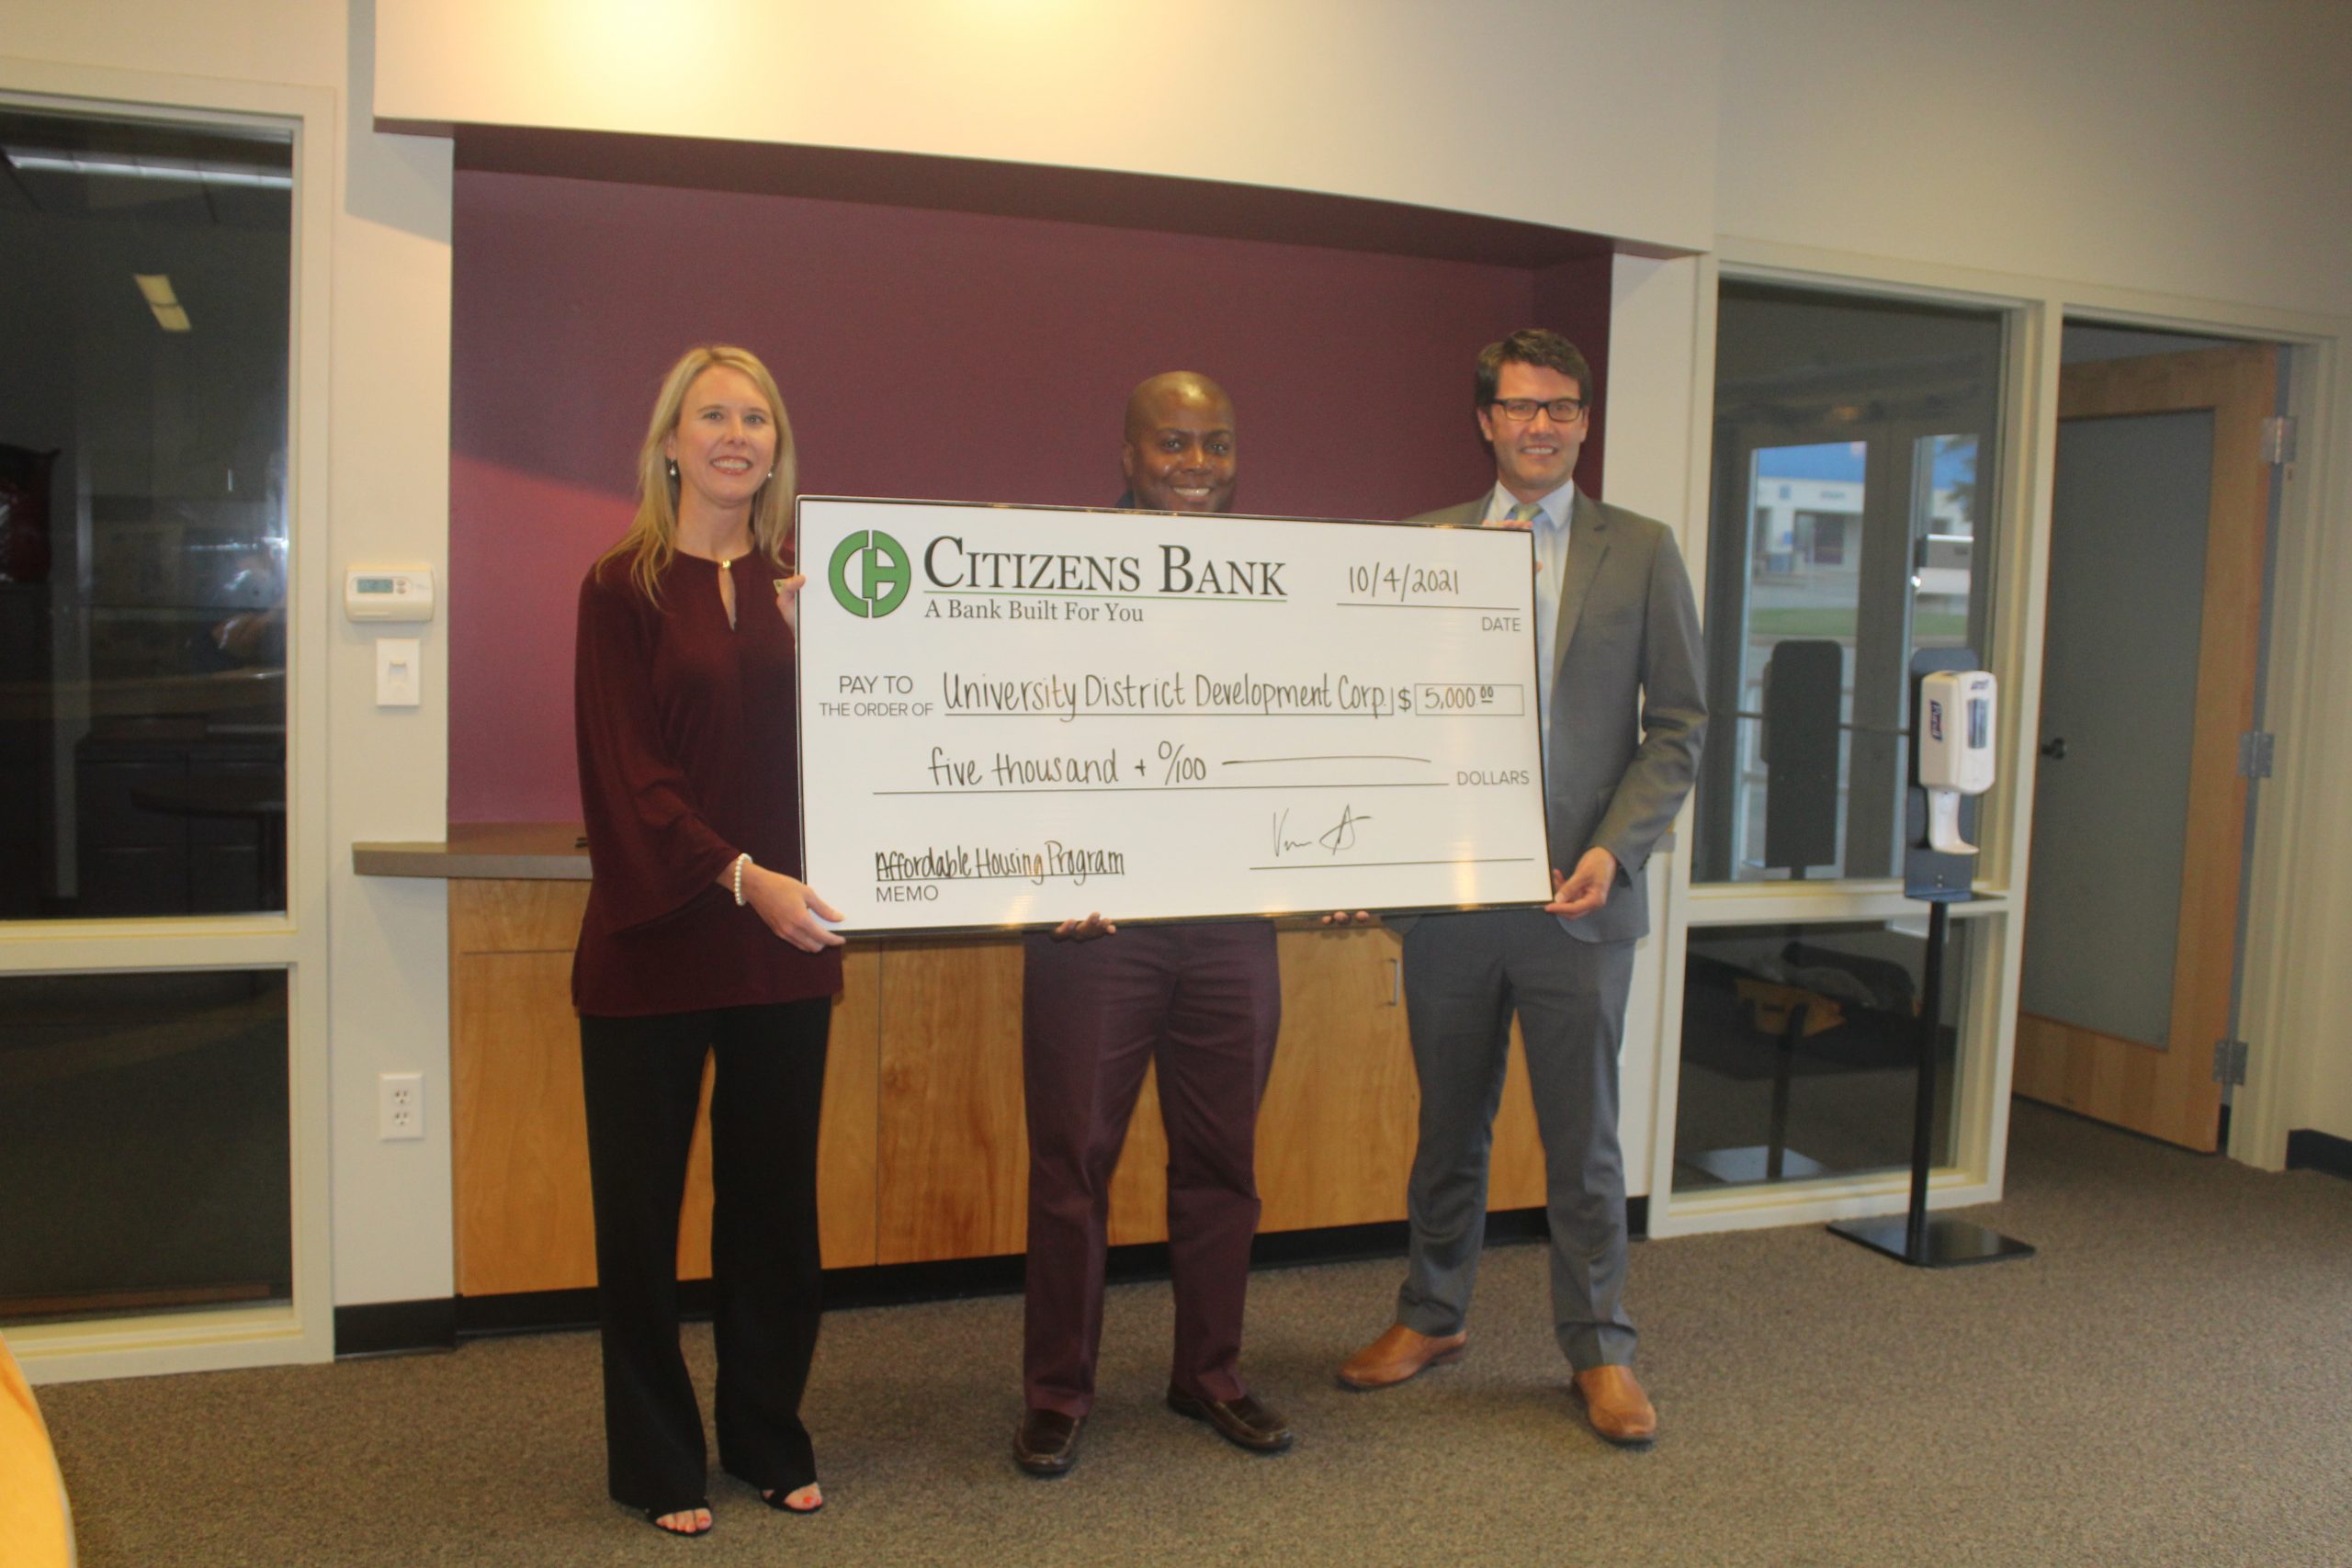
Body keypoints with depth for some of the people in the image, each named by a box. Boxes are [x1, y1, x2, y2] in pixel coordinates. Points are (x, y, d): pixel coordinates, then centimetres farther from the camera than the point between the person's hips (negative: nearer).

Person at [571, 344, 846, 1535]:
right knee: (643, 1203, 6)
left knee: (773, 1199, 12)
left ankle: (768, 1437, 28)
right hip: (656, 940, -3)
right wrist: (741, 876, -22)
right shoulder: (624, 587, -2)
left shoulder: (802, 591, 10)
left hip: (783, 942, 4)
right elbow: (626, 773, -10)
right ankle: (656, 1459, 22)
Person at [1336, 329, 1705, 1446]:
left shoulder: (1641, 553, 3)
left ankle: (1599, 1351, 25)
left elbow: (1676, 724, 2)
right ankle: (1431, 1317, 34)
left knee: (1583, 1140, 8)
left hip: (1577, 896, -1)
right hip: (1448, 891, 1)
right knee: (1449, 1125, 16)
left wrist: (1615, 850, -10)